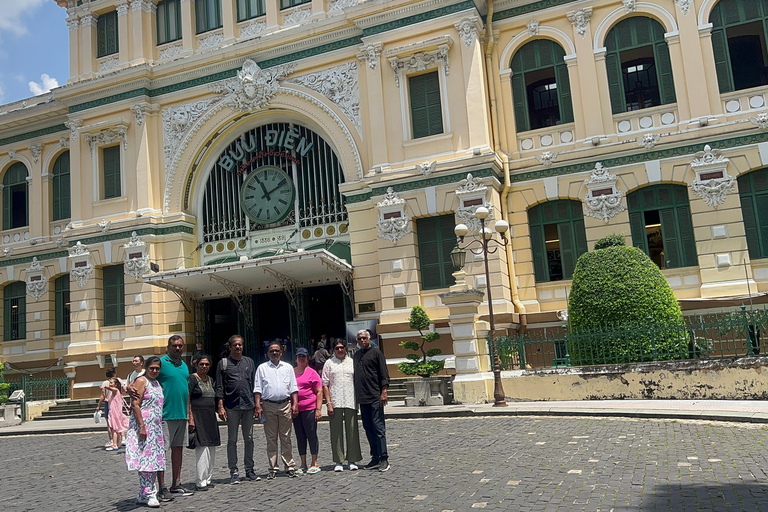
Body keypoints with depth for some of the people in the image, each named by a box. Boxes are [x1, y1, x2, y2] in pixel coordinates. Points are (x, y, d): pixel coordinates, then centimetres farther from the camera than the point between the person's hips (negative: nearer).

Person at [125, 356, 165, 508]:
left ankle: (144, 495, 14)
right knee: (146, 459, -8)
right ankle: (148, 494, -4)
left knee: (153, 460, 7)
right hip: (143, 426, -8)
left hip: (156, 428, 8)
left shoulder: (157, 383, 18)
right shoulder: (141, 381, -7)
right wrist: (142, 426, -20)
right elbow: (135, 405, -15)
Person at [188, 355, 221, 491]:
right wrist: (190, 418, -19)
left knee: (211, 449, 9)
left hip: (210, 418, 8)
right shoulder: (192, 379, -6)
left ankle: (207, 479, 18)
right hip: (198, 417, -8)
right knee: (202, 448, -12)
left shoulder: (210, 380, 17)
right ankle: (200, 482, -9)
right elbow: (187, 399, -12)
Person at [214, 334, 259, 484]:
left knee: (249, 439, 8)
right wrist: (220, 407, -7)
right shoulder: (223, 363, 3)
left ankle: (249, 469, 17)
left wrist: (257, 404, 9)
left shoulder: (249, 362, 12)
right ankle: (234, 472, 8)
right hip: (231, 406, -3)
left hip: (248, 405, 3)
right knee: (232, 440, 2)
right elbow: (219, 387, 0)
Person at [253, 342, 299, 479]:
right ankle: (273, 468, 8)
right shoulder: (262, 368, 9)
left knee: (286, 438, 3)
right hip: (268, 406, -1)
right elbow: (257, 388, 5)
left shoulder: (288, 367, 13)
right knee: (271, 438, 2)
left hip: (285, 405, 1)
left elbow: (293, 388, 12)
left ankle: (289, 466, 8)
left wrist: (295, 404, 2)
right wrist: (258, 405, -5)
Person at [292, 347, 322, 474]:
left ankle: (314, 464, 8)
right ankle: (303, 465, 17)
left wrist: (318, 409, -9)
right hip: (295, 410, 4)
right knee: (300, 437, 9)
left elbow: (319, 392, -2)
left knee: (311, 435, -1)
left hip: (309, 409, -4)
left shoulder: (312, 373, -1)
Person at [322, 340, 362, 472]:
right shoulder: (329, 363, 7)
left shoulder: (352, 362, 12)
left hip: (350, 401, 1)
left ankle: (352, 460, 12)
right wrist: (328, 403, -5)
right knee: (336, 432, 2)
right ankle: (339, 461, 10)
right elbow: (325, 384, 4)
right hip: (335, 402, -1)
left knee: (352, 431, 3)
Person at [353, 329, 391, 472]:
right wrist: (356, 395, 17)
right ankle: (375, 458, 15)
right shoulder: (356, 355, 17)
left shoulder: (375, 352, -2)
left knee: (378, 427, -7)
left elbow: (384, 374, -6)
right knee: (368, 428, 9)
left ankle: (384, 458, -3)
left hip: (375, 397, -7)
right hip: (362, 398, 7)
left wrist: (384, 392, -14)